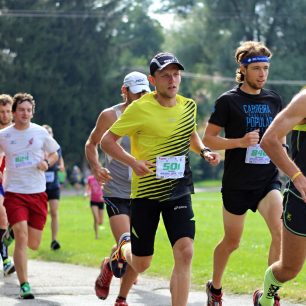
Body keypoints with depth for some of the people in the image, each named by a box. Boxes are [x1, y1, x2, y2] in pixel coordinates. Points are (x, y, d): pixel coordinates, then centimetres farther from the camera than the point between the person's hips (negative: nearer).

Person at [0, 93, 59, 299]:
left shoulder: (40, 132, 3)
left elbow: (54, 153, 15)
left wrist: (47, 162, -7)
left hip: (38, 193, 2)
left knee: (33, 244, 5)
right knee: (21, 237, -17)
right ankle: (24, 285, -14)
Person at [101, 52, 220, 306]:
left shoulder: (189, 106, 3)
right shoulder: (140, 109, -12)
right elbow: (107, 140, -6)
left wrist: (204, 151, 4)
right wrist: (132, 161, -21)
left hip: (178, 190, 3)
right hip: (145, 191, -3)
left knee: (185, 252, -18)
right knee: (141, 264, 8)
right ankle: (124, 247, 45)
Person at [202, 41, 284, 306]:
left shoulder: (274, 100, 9)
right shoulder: (229, 101, -4)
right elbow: (208, 139, -4)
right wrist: (240, 141, -18)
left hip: (269, 180, 3)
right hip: (237, 184, -3)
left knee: (281, 231, -22)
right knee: (232, 242, 10)